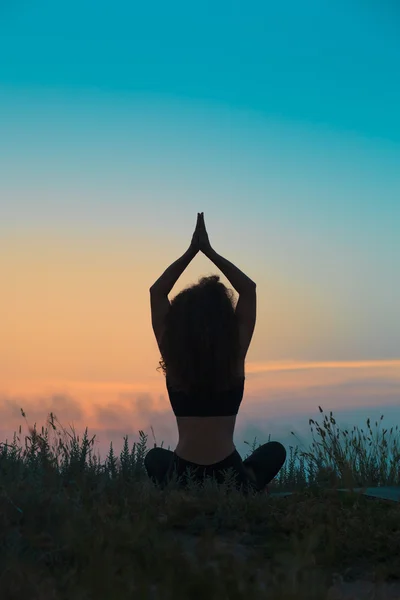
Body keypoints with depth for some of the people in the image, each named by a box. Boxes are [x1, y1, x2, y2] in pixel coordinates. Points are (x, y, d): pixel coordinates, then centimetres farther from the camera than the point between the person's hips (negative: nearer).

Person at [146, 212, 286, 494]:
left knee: (155, 458, 37)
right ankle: (242, 493, 7)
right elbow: (248, 289, 4)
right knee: (275, 451, 29)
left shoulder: (173, 358, -5)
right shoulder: (236, 356, -7)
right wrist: (209, 251, 5)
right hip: (229, 476, -1)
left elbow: (157, 292, 6)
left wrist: (191, 251, 6)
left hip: (181, 478, 1)